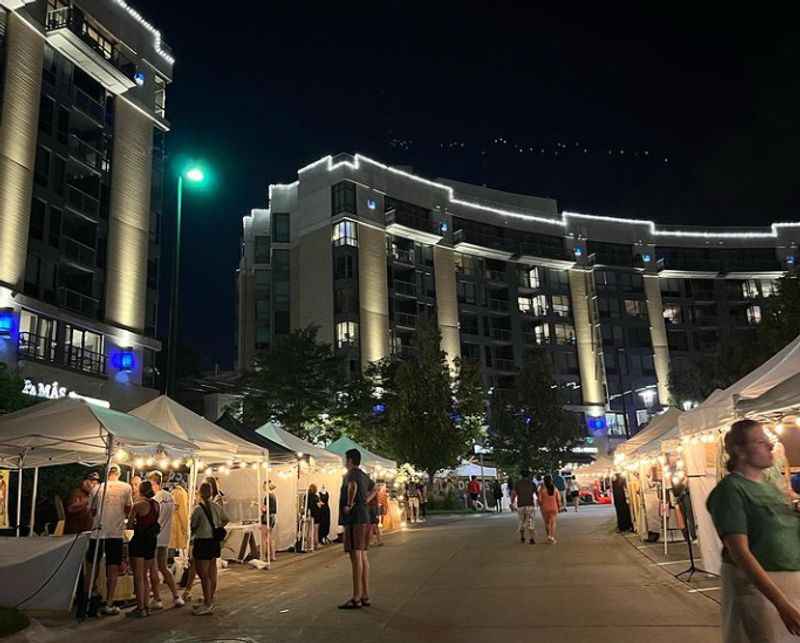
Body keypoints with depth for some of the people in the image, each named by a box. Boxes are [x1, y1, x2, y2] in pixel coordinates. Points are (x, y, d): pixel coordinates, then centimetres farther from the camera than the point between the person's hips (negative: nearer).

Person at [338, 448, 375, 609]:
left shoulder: (350, 474, -11)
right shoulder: (364, 475, 16)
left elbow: (352, 486, -34)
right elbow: (373, 490, 35)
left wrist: (349, 504, -22)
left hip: (354, 519, -9)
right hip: (365, 518, 9)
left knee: (356, 556, -7)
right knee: (363, 555, 12)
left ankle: (356, 598, -5)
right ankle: (365, 596, 17)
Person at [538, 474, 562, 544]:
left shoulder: (542, 489, -12)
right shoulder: (555, 488, -4)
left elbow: (540, 499, -11)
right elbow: (558, 499, -3)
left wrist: (540, 506, 7)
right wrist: (559, 507, 9)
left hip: (545, 508, -1)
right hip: (554, 508, 1)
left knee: (547, 522, 17)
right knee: (553, 523, 9)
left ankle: (549, 535, 5)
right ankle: (553, 537, 2)